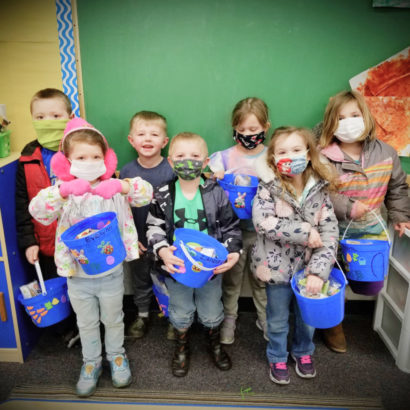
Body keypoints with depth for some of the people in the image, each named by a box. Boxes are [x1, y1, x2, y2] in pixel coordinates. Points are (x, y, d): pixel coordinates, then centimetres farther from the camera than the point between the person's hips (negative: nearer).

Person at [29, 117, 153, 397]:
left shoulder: (113, 188, -9)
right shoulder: (63, 191, -9)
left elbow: (147, 193, -18)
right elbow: (37, 210, -24)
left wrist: (121, 185, -35)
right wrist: (64, 190, -39)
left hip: (111, 274, 0)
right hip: (77, 276, 1)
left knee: (113, 319, 21)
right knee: (87, 324, 21)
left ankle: (116, 355, 47)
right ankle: (91, 362, 45)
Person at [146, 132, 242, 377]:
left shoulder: (216, 193, -10)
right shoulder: (163, 195, -10)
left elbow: (231, 227, -5)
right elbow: (155, 228, -5)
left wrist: (233, 252, -19)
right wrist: (162, 251, -22)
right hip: (177, 266, 1)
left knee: (211, 313, 20)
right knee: (180, 313, 21)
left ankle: (215, 343, 50)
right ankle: (182, 348, 49)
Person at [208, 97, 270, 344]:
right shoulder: (224, 157, -2)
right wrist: (215, 180, -21)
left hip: (263, 230, 1)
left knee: (262, 279, 16)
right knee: (231, 279, 14)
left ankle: (265, 318, 38)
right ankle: (229, 319, 35)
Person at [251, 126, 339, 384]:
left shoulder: (319, 189, -7)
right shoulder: (268, 187, -12)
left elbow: (330, 232, -11)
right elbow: (263, 222, -26)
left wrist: (318, 271, -21)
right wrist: (305, 232, -25)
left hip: (309, 267, 2)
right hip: (278, 267, -2)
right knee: (278, 320, 17)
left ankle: (303, 351, 51)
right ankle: (277, 358, 44)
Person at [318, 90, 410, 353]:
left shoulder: (385, 153, -2)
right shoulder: (324, 157, -17)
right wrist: (347, 207, -25)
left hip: (371, 230, 4)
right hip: (334, 233, -3)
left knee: (373, 284, 7)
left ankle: (351, 274, 41)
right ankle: (334, 326, 36)